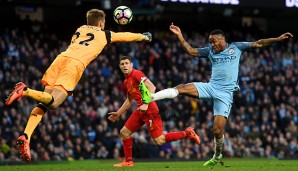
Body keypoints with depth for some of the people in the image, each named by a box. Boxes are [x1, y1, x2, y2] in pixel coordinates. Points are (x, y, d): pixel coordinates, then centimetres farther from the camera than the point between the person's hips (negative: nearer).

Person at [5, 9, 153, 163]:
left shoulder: (79, 30, 32)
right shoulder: (104, 34, 22)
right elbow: (126, 36, 37)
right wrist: (143, 36, 56)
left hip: (61, 58, 5)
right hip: (76, 64, -5)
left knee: (44, 103, 1)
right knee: (53, 103, -13)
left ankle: (25, 137, -18)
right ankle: (25, 91, -37)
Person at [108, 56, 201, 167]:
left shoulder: (136, 74, -9)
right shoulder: (126, 81, 19)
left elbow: (152, 87, -20)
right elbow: (129, 100, 31)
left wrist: (146, 104, -28)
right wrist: (118, 113, 30)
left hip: (149, 110, -9)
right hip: (140, 111, 9)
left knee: (159, 140, -13)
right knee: (124, 132, 9)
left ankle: (187, 133, -1)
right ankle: (128, 161, 17)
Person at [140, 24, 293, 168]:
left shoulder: (236, 47, 8)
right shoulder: (210, 51, 15)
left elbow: (258, 44, 10)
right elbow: (191, 51, 11)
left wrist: (278, 39, 4)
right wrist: (180, 36, 1)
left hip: (225, 93, -3)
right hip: (210, 87, 3)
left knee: (218, 129, -11)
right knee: (183, 88, -23)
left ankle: (217, 156, 15)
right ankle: (150, 97, -34)